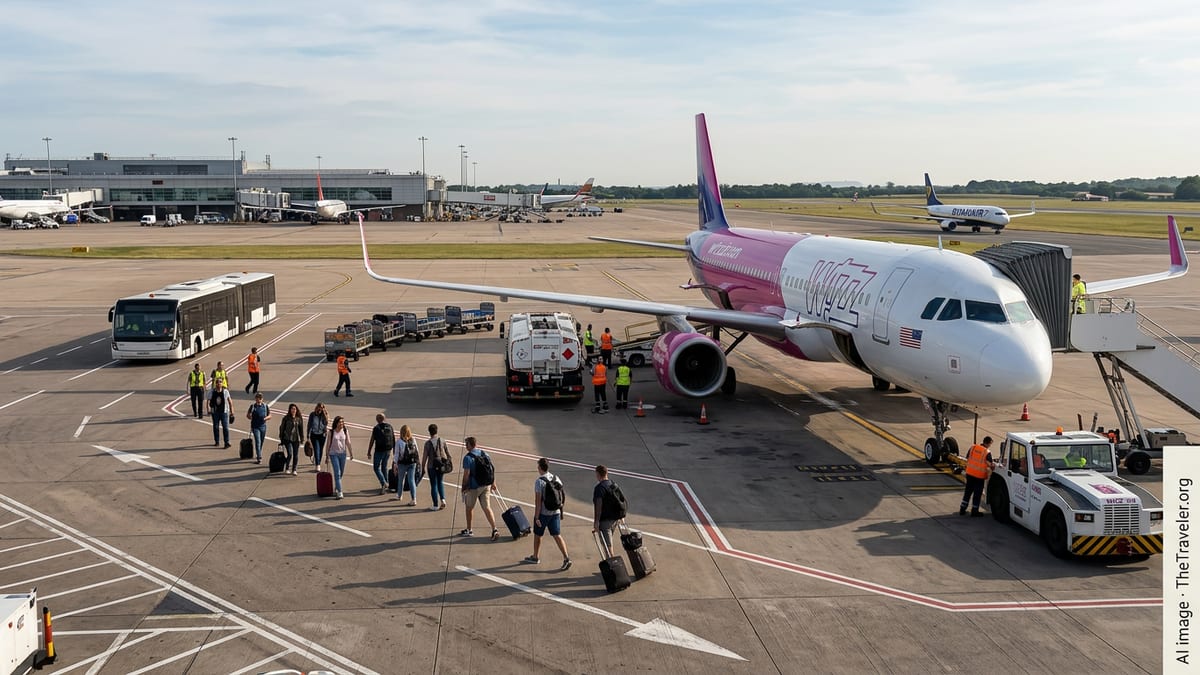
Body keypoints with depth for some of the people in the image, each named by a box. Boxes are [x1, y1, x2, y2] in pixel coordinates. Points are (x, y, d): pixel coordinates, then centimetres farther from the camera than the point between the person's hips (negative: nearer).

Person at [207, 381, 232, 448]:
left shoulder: (225, 392, 1)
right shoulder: (212, 392, 1)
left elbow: (230, 401, 5)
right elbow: (208, 401, -2)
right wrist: (208, 409, -18)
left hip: (224, 412, -2)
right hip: (215, 412, 2)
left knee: (225, 427, -8)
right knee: (216, 427, 10)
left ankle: (227, 442, -8)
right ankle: (217, 441, 23)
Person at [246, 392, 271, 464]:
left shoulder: (265, 406, 3)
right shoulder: (253, 406, -3)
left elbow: (269, 415, 8)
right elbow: (248, 415, 8)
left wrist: (265, 418, -10)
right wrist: (252, 418, -6)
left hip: (263, 426, 3)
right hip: (255, 427, -3)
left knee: (261, 442, 14)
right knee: (258, 442, -12)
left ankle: (258, 455, 34)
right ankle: (259, 458, -14)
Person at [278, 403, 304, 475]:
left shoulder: (299, 418, 6)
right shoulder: (286, 418, 0)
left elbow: (301, 429, 13)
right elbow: (282, 428, 4)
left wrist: (302, 438, 10)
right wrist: (281, 439, 3)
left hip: (296, 439, 3)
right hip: (287, 439, -3)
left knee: (296, 455, 3)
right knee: (290, 454, -12)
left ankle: (294, 470, 14)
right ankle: (286, 469, 8)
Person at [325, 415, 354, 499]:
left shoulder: (345, 431, 1)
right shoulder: (331, 432, -6)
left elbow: (348, 443, 5)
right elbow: (328, 444, -1)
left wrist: (351, 453, 2)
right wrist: (327, 455, 1)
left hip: (343, 454, 3)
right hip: (334, 454, -3)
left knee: (341, 473, 13)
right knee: (337, 473, -11)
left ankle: (336, 488, 35)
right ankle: (339, 492, -12)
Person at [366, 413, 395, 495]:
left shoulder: (376, 428, -10)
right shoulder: (390, 427, 4)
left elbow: (372, 441, -9)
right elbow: (394, 439, 9)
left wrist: (369, 452, -3)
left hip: (379, 450, -5)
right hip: (388, 450, 5)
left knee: (376, 467, 3)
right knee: (384, 466, 20)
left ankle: (384, 483, -14)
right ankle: (385, 484, 23)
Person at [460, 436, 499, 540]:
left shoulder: (467, 457, -15)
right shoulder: (484, 454, 5)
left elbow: (466, 474, -17)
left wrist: (464, 487, -7)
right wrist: (493, 482, 19)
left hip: (473, 487, -5)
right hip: (486, 485, 5)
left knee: (469, 507, 15)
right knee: (487, 508, 3)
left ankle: (468, 530, 28)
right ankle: (494, 530, -10)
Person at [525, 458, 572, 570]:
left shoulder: (539, 482, -17)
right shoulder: (556, 478, 3)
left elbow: (538, 501, -18)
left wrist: (536, 517, -14)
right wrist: (560, 512, 19)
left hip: (543, 513, -5)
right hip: (556, 512, 5)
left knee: (537, 535, 15)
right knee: (557, 536, 5)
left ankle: (535, 557, 31)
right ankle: (566, 558, -8)